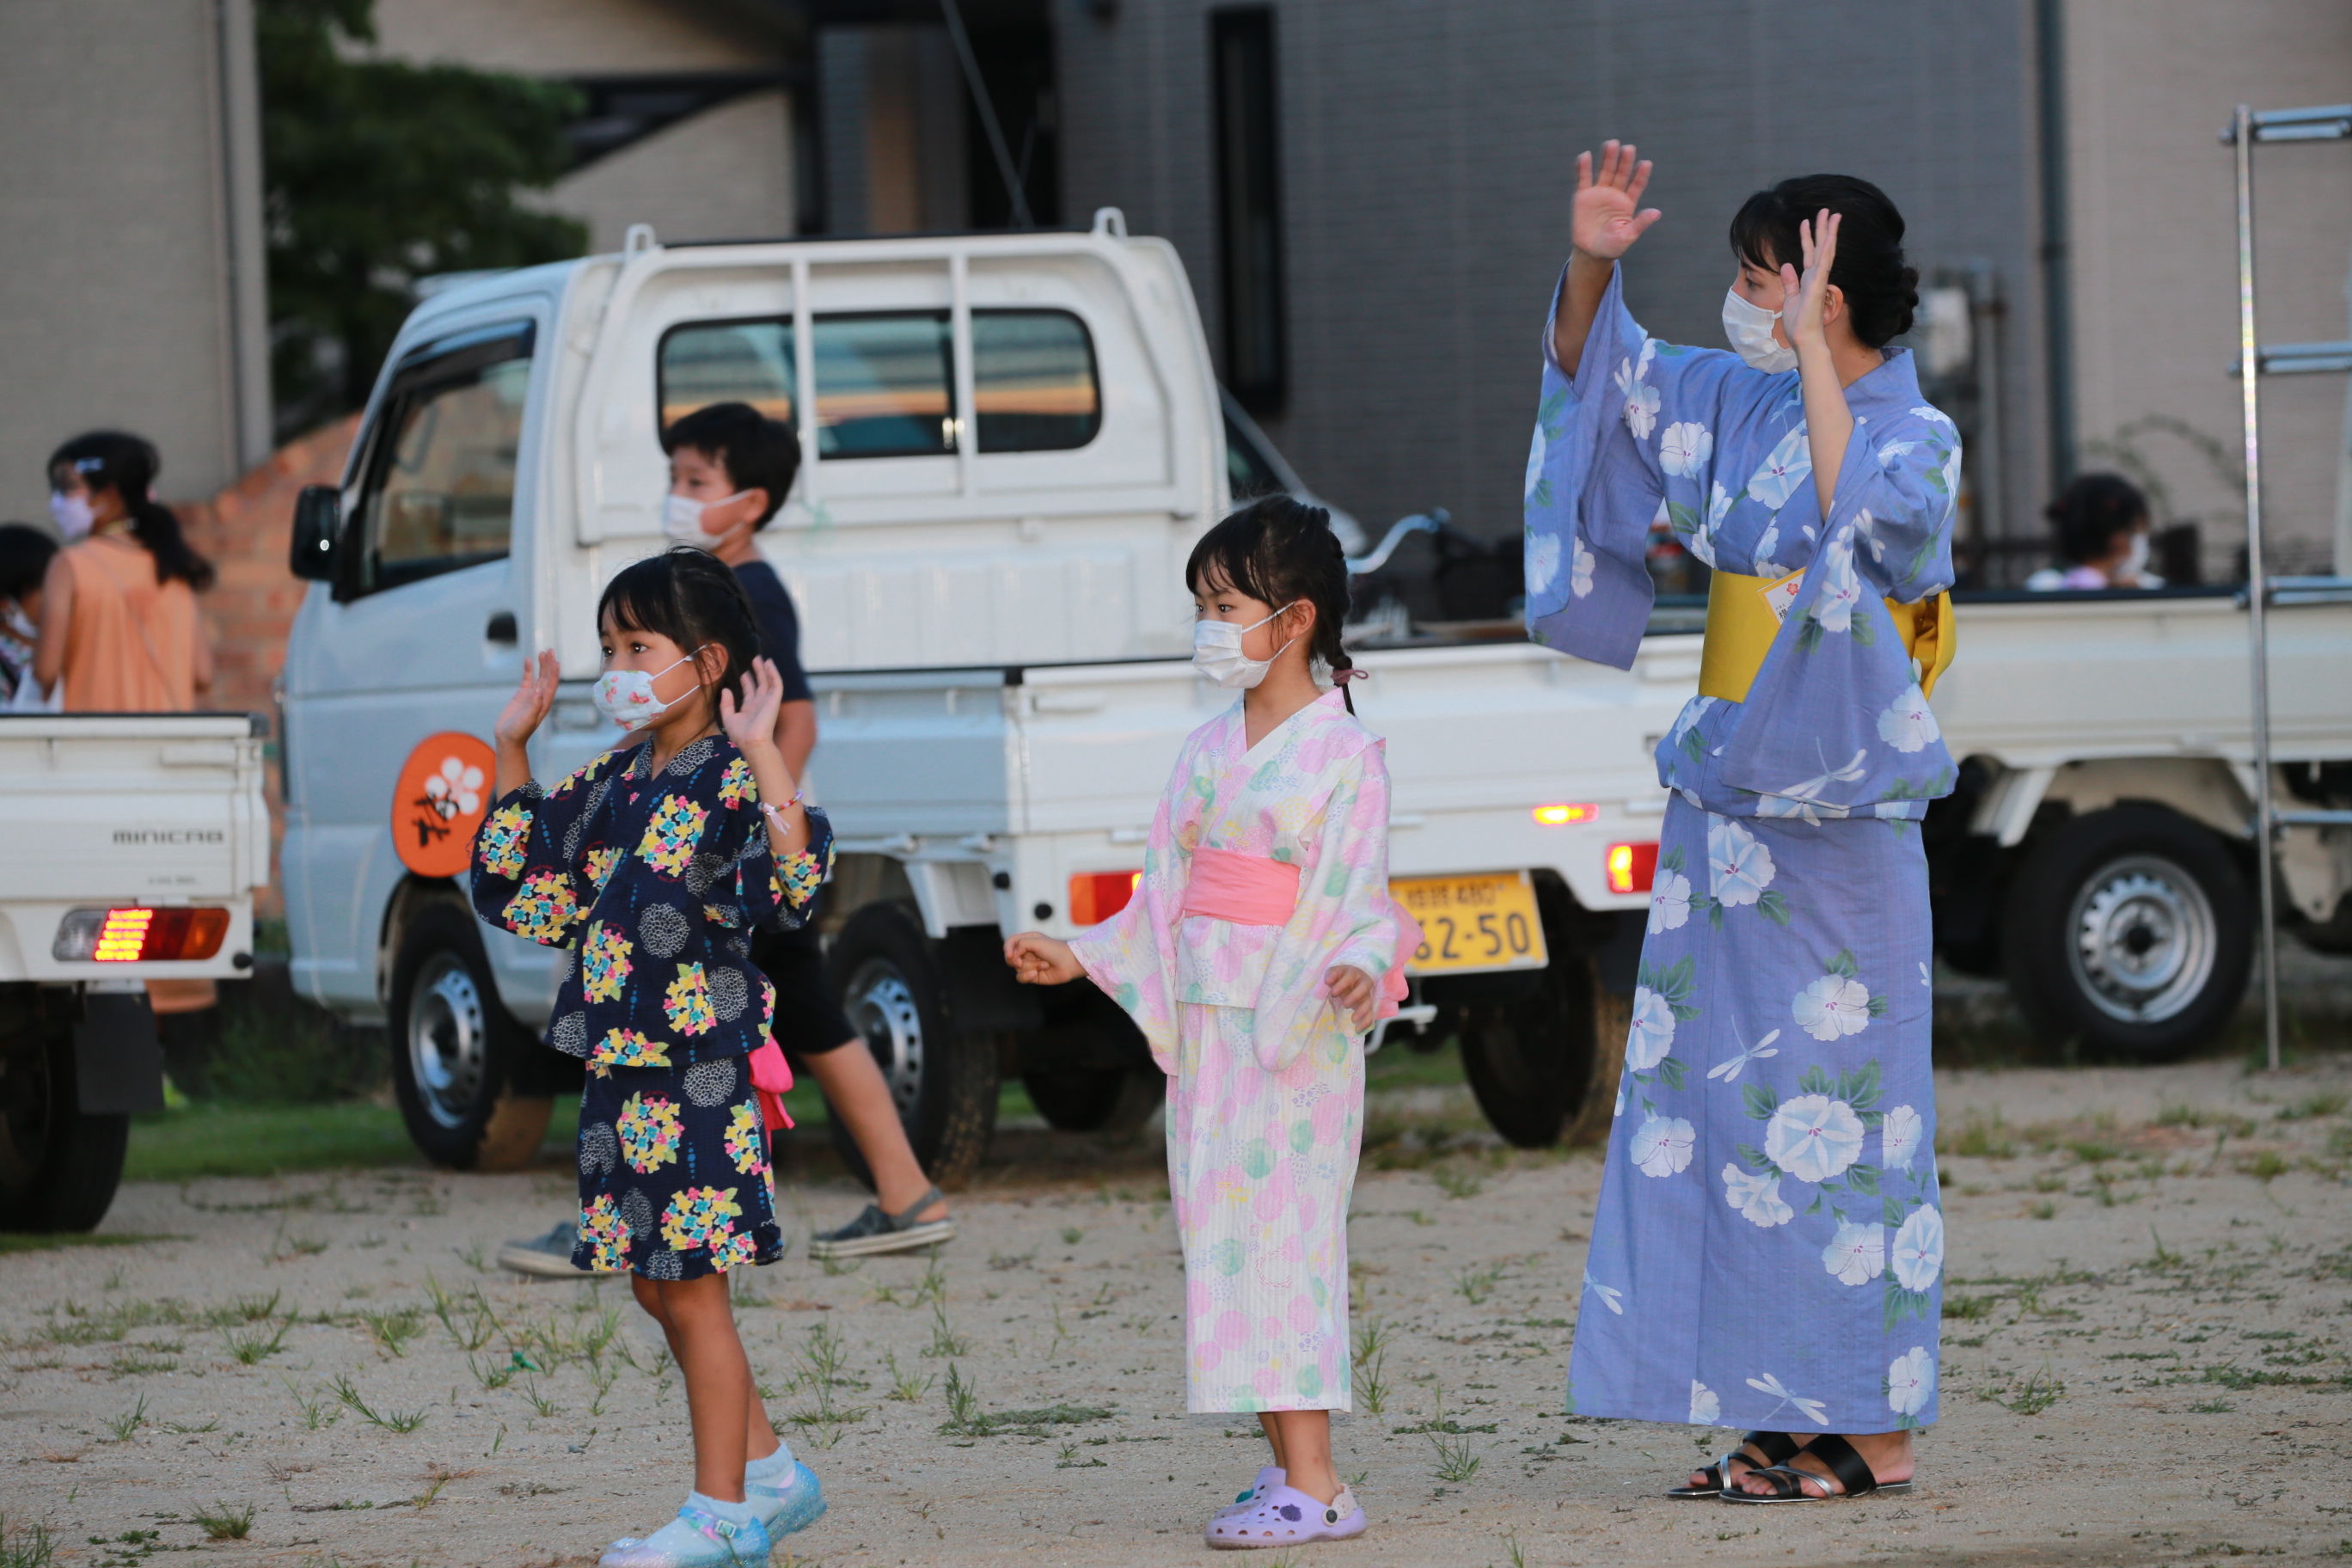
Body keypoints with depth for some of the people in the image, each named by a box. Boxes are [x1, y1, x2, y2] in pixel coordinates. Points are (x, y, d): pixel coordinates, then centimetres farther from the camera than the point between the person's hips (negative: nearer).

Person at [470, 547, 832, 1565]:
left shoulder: (730, 778, -11)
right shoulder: (615, 783, 13)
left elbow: (792, 881, -29)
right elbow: (522, 881, 23)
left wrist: (762, 753, -35)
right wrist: (513, 747, 19)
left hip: (699, 1061, -9)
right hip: (620, 1062, 9)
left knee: (691, 1290, -4)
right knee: (657, 1287, 14)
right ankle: (772, 1475, 26)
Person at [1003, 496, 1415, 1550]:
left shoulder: (1342, 752, -6)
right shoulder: (1207, 751, 14)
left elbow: (1352, 899, -13)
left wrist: (1357, 970, -31)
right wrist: (1083, 957, 16)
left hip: (1297, 1030, -7)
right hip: (1206, 1026, 7)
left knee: (1283, 1236, -10)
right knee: (1222, 1235, 6)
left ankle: (1313, 1483, -10)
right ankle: (1284, 1464, 10)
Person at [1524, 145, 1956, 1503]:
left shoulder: (1916, 437, -10)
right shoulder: (1744, 407, 9)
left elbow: (1861, 515, -30)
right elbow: (1597, 371, 18)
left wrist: (1812, 351, -27)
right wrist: (1591, 267, 0)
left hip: (1838, 821, -7)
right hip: (1726, 806, 7)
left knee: (1833, 1116, -4)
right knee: (1723, 1108, 7)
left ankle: (1872, 1434, 1)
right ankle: (1783, 1423, 11)